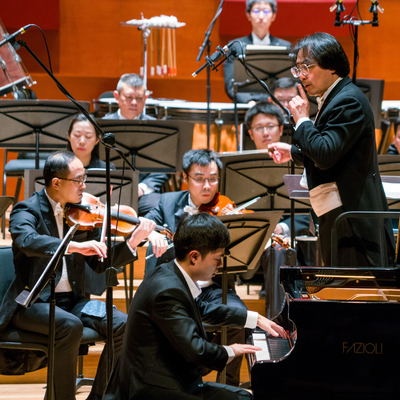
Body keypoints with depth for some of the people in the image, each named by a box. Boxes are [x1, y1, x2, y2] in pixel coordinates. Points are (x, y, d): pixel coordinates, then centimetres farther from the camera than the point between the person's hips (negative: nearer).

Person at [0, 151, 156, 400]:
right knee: (70, 325, -35)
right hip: (34, 302, -5)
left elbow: (100, 263, 7)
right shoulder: (28, 211, -7)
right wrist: (75, 245, -42)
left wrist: (133, 242, -9)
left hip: (72, 300, 5)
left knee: (123, 324, -17)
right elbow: (27, 241, -31)